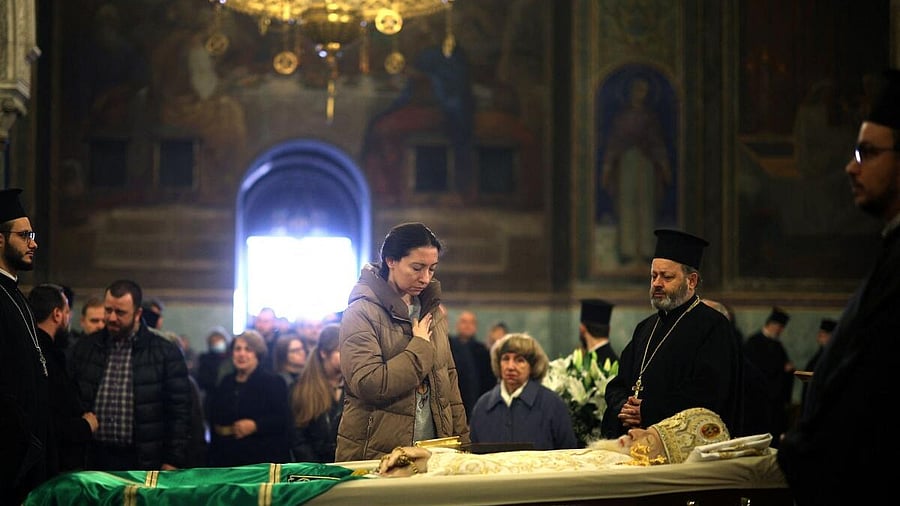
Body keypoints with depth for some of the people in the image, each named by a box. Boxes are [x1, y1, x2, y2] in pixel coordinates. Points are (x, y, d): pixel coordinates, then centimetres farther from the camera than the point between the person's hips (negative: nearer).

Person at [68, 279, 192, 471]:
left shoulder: (166, 353, 0)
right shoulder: (85, 349, 10)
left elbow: (179, 412, -1)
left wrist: (173, 462, -6)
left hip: (144, 462, -3)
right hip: (94, 461, 3)